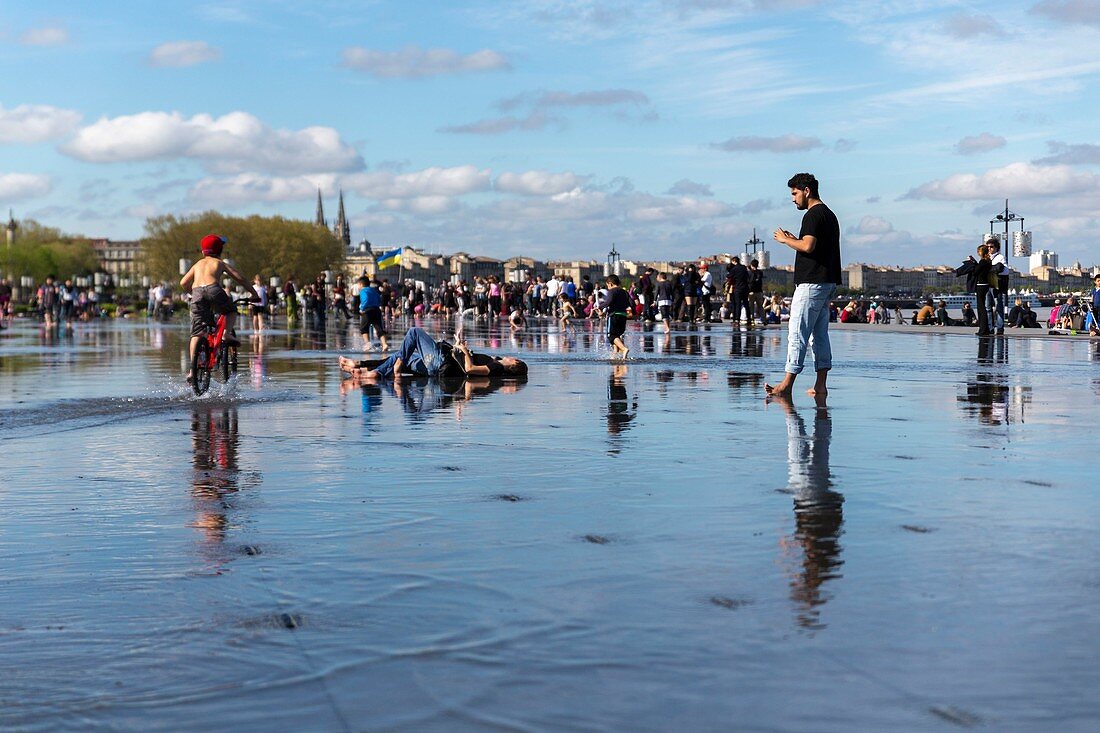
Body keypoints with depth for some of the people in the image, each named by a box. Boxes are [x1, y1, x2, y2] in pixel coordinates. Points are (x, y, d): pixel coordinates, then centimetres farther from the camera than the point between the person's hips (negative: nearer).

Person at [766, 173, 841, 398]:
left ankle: (787, 384, -12)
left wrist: (785, 239, -7)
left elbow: (808, 246, -22)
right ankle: (821, 384, 8)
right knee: (820, 334, 9)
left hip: (811, 283, -10)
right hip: (828, 282, 10)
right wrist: (795, 241, 17)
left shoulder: (813, 214, -11)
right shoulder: (830, 215, 21)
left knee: (797, 333, -10)